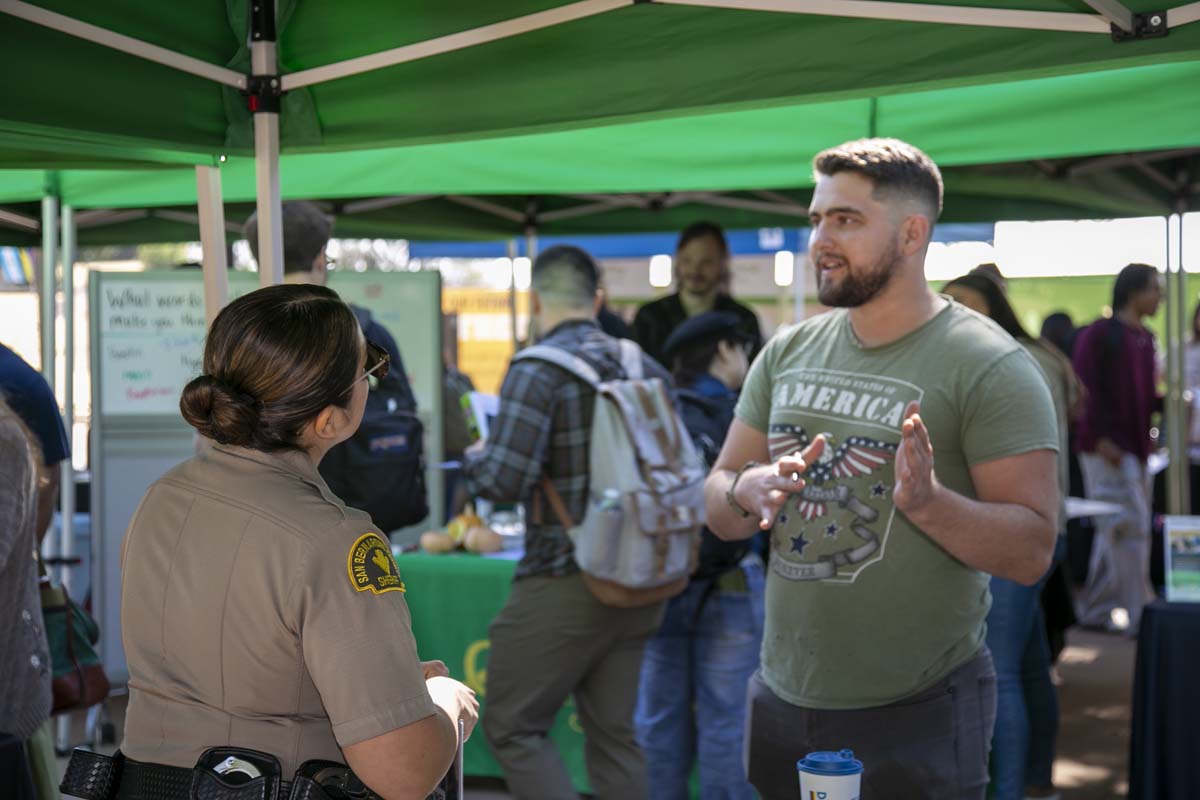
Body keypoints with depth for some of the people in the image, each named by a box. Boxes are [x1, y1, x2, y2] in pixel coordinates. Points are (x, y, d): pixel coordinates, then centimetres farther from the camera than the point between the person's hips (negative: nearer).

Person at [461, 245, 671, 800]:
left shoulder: (537, 371, -14)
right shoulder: (648, 369, 5)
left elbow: (504, 482, -20)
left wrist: (473, 459, 2)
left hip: (563, 587, -6)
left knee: (512, 729, 5)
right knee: (614, 734, 14)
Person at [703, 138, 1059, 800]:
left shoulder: (990, 367, -12)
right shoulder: (787, 353, 5)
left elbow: (1031, 550, -15)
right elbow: (717, 510, 8)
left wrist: (926, 501, -31)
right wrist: (749, 492, -14)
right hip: (782, 699, 5)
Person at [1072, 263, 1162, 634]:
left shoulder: (1145, 339, 16)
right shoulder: (1098, 334, -9)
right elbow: (1084, 390, -13)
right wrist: (1098, 439, -19)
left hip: (1135, 449, 9)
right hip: (1108, 450, -8)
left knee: (1114, 533, 12)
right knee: (1131, 527, -10)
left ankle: (1096, 610, 20)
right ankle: (1139, 615, -6)